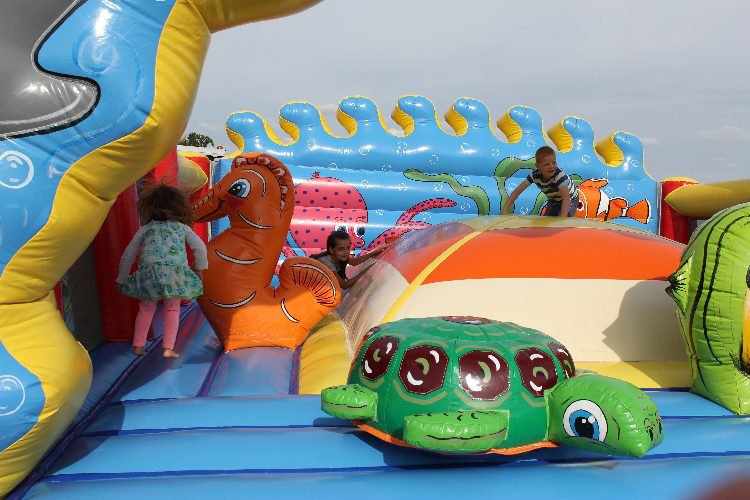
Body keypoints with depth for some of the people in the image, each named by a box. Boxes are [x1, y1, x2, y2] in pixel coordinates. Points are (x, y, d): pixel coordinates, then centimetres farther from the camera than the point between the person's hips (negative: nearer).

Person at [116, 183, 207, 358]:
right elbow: (200, 247, 13)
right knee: (172, 309, 13)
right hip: (175, 272, -1)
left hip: (149, 272, 1)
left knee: (146, 308, 19)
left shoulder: (145, 229, 22)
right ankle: (168, 348, 9)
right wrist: (199, 269, 24)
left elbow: (127, 255, 22)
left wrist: (121, 279, 30)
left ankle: (138, 346, 22)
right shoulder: (182, 227, 20)